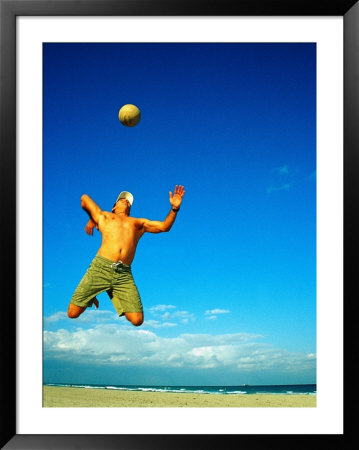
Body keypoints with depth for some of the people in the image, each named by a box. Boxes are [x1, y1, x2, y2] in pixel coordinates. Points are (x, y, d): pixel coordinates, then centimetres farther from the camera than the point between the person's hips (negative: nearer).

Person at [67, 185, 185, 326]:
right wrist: (92, 220, 43)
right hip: (101, 267, -1)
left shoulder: (139, 223, 31)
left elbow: (164, 226, 20)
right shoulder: (104, 216, 27)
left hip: (124, 274, 1)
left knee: (137, 320, -11)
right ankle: (90, 299, 27)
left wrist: (174, 208, 7)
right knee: (73, 313, -6)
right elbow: (84, 198, 38)